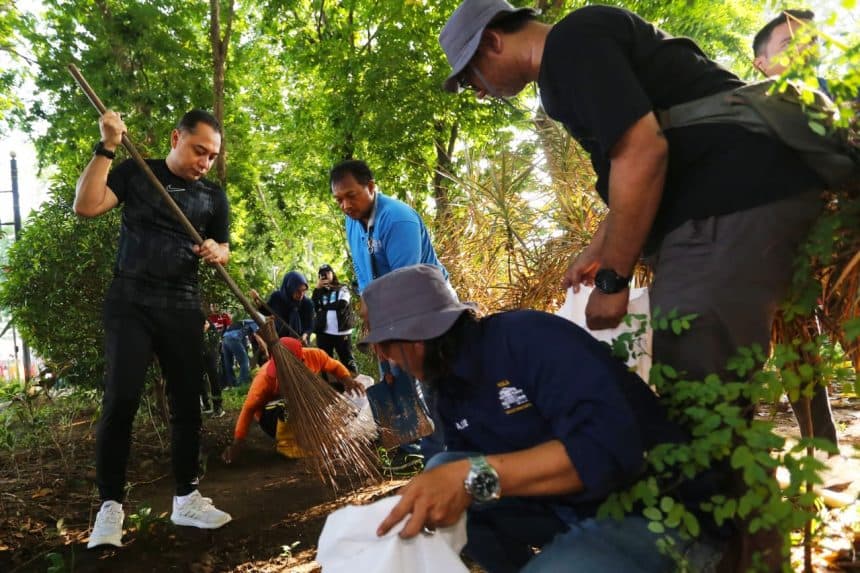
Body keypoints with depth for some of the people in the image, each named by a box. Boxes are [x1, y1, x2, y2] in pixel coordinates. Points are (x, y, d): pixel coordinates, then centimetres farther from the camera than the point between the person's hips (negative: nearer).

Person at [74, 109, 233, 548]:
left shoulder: (214, 196, 10)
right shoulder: (135, 173, 3)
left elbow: (223, 249, 15)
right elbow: (85, 205, -10)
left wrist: (217, 252, -9)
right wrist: (106, 148, -14)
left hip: (183, 310, 3)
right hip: (129, 304, -3)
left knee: (187, 404, 6)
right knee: (120, 402, -11)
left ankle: (186, 498, 18)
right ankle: (110, 506, 0)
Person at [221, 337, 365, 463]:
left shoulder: (313, 356, -22)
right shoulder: (265, 376, -30)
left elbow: (335, 366, -5)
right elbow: (249, 408, -25)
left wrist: (348, 380, -27)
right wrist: (237, 443, -31)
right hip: (273, 415, -4)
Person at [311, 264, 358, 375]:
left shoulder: (342, 288, 6)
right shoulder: (319, 292, 16)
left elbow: (342, 304, -11)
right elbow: (312, 307, -1)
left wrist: (323, 306, -1)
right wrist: (317, 288, -3)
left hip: (342, 332, -3)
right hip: (323, 333, 3)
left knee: (348, 361, -2)